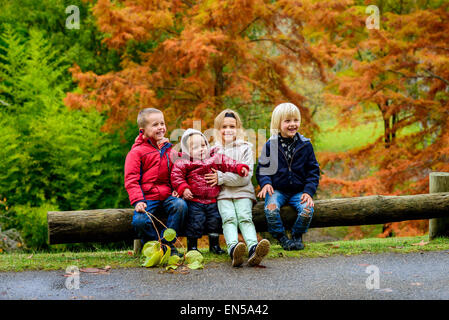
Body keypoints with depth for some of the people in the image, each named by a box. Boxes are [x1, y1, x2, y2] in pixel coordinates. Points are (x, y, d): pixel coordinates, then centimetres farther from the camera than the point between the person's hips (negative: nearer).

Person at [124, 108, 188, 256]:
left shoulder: (169, 149, 15)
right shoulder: (137, 152, -2)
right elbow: (131, 179, -6)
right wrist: (137, 201, -18)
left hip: (167, 196, 4)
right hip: (147, 198, -4)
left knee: (181, 205, -26)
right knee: (140, 221, -29)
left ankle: (167, 242, -14)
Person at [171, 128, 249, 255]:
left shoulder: (215, 159, 7)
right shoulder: (184, 163, -6)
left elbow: (228, 164, 6)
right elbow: (176, 176, -10)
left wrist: (240, 168, -7)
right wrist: (183, 188, -20)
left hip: (212, 200, 5)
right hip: (194, 200, -4)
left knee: (215, 219, 8)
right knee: (196, 221, -9)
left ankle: (214, 244, 25)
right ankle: (192, 246, 7)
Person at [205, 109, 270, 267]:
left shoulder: (245, 148, 11)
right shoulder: (214, 151, 18)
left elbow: (246, 177, -1)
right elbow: (208, 176, 14)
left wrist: (221, 177, -8)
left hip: (242, 192, 0)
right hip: (222, 194, 1)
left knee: (245, 217, -27)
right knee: (229, 218, -27)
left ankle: (253, 249, -52)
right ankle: (233, 249, -54)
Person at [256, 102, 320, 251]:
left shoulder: (305, 145, 4)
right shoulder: (271, 145, 1)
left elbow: (313, 170, 7)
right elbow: (262, 168, 5)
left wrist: (309, 191, -7)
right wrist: (265, 183, -16)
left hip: (298, 191, 1)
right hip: (277, 190, -1)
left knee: (307, 210, -28)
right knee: (271, 209, -32)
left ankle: (297, 236, 5)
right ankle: (281, 237, -2)